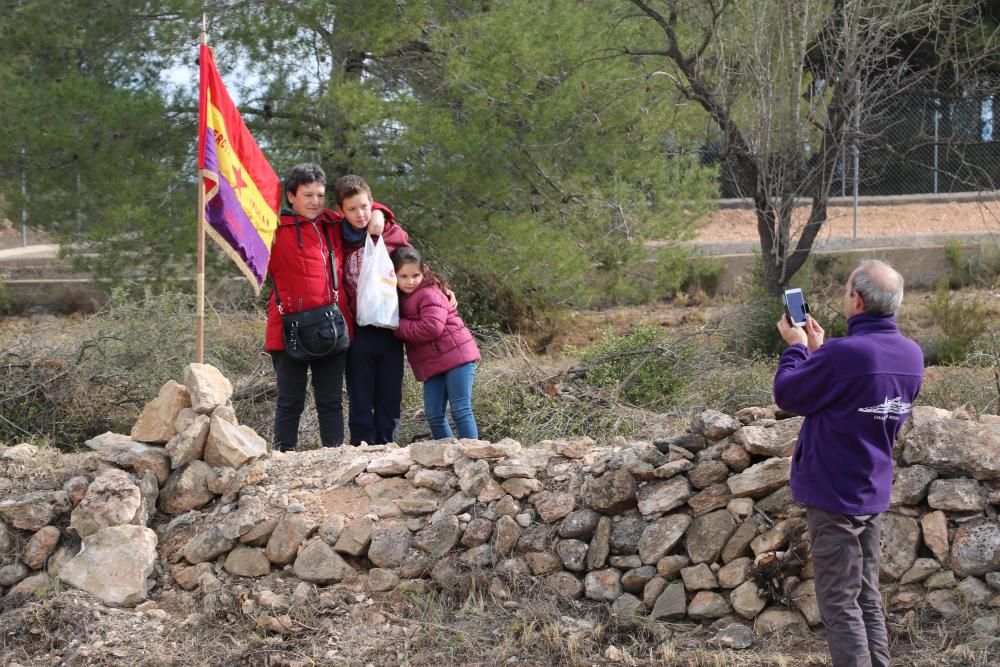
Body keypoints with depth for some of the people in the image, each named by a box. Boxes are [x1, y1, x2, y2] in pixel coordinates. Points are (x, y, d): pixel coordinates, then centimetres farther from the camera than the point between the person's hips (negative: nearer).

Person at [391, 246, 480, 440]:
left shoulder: (429, 295, -13)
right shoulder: (401, 298, 13)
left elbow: (431, 327, -23)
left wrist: (399, 327, -15)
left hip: (456, 356, -8)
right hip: (432, 365, 8)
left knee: (460, 411, -9)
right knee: (433, 415, 5)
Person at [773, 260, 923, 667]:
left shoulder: (844, 354, -25)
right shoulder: (911, 355, 1)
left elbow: (787, 394, -10)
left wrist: (796, 347, 5)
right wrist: (819, 350, 15)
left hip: (834, 496, -8)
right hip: (874, 495, 8)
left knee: (840, 605, -1)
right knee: (867, 600, 15)